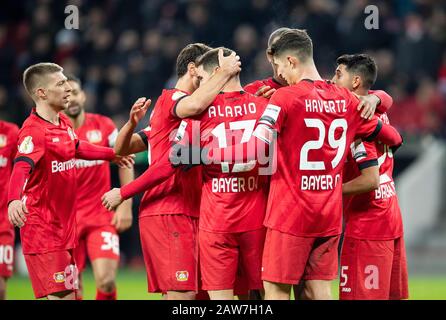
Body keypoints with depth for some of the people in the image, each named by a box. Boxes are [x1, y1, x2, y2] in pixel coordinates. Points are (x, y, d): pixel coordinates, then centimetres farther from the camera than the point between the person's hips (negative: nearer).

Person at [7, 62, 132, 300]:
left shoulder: (64, 123, 10)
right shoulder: (33, 131, -18)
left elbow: (77, 148, 32)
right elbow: (21, 168, -35)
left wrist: (112, 154, 46)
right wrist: (14, 199, -54)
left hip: (65, 226, 9)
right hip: (42, 228, -9)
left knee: (69, 294, 8)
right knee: (60, 295, -15)